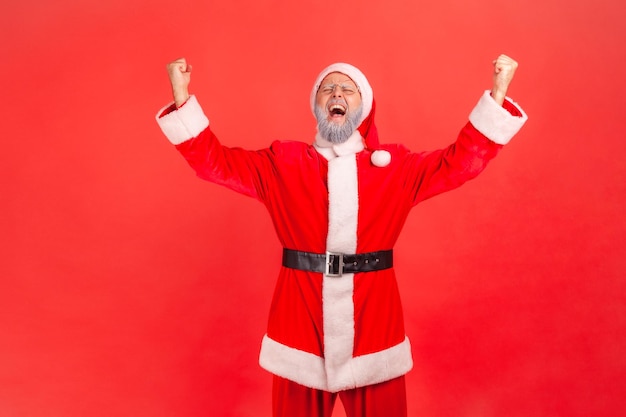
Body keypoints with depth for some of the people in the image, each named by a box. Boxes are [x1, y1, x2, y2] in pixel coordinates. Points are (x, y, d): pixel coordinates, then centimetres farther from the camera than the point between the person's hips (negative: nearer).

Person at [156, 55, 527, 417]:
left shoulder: (396, 166, 5)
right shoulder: (281, 164, 4)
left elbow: (463, 160, 1)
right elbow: (214, 161, 2)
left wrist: (497, 94, -6)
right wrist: (182, 97, -7)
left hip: (372, 316, 1)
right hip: (301, 318, 0)